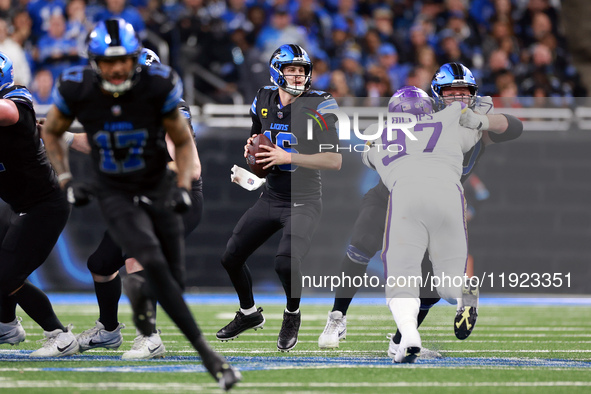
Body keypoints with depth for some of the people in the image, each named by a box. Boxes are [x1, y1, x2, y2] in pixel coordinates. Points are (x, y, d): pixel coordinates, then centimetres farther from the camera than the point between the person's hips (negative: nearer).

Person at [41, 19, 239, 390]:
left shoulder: (158, 86, -18)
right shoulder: (77, 89, -16)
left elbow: (183, 142, -2)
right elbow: (52, 132, 6)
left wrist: (183, 187, -14)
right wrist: (66, 180, -2)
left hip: (159, 189, 1)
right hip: (115, 195, -1)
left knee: (174, 282, -1)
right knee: (154, 262, -25)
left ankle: (138, 289, 38)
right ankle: (207, 353, -25)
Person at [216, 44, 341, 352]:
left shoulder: (317, 107, -15)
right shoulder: (264, 102, 3)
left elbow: (335, 161, -20)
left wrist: (288, 157, -24)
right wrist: (251, 149, -3)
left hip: (303, 202, -6)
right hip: (270, 198, 6)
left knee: (285, 262, -26)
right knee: (231, 257, 8)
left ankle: (292, 315, 4)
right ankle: (249, 313, 35)